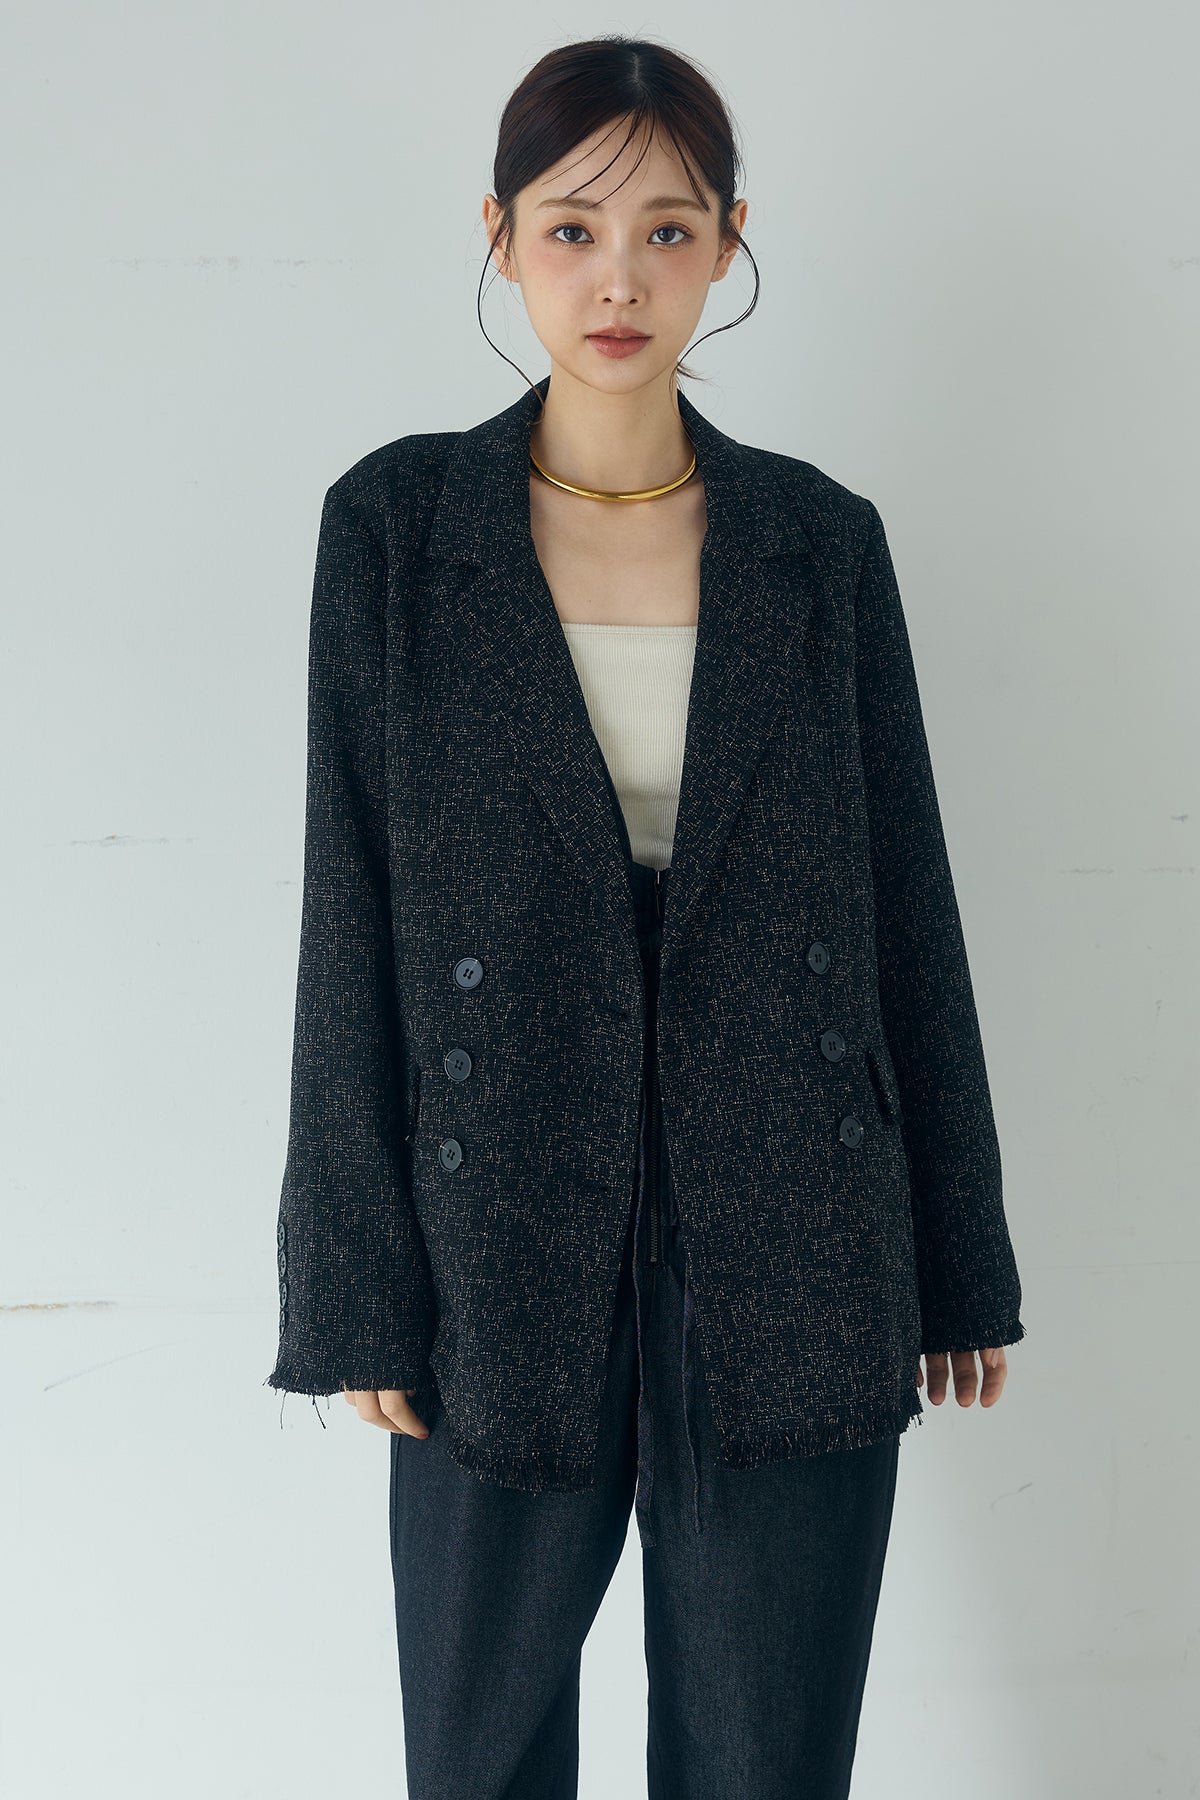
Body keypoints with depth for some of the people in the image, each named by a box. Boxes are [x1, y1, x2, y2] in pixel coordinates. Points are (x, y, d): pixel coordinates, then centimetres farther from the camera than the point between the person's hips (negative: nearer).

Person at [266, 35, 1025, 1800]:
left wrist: (960, 1259, 7)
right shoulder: (393, 525, -2)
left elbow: (906, 902, 5)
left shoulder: (821, 539, 2)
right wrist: (357, 1289, -4)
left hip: (790, 1254, 1)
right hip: (506, 1246, 0)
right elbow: (350, 917, -2)